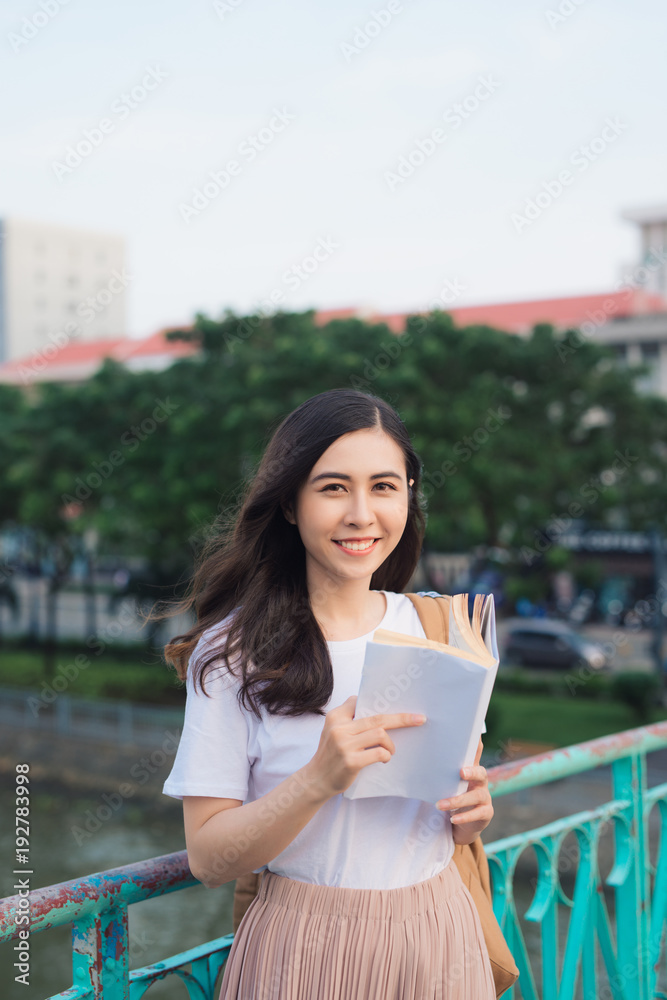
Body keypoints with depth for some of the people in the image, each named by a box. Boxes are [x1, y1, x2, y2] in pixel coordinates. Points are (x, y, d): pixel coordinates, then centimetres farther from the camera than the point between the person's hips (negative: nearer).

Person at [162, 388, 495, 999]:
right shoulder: (234, 649, -11)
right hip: (304, 950, -3)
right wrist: (320, 780, -28)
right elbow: (208, 858, -14)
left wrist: (472, 811, -11)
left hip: (438, 940, 4)